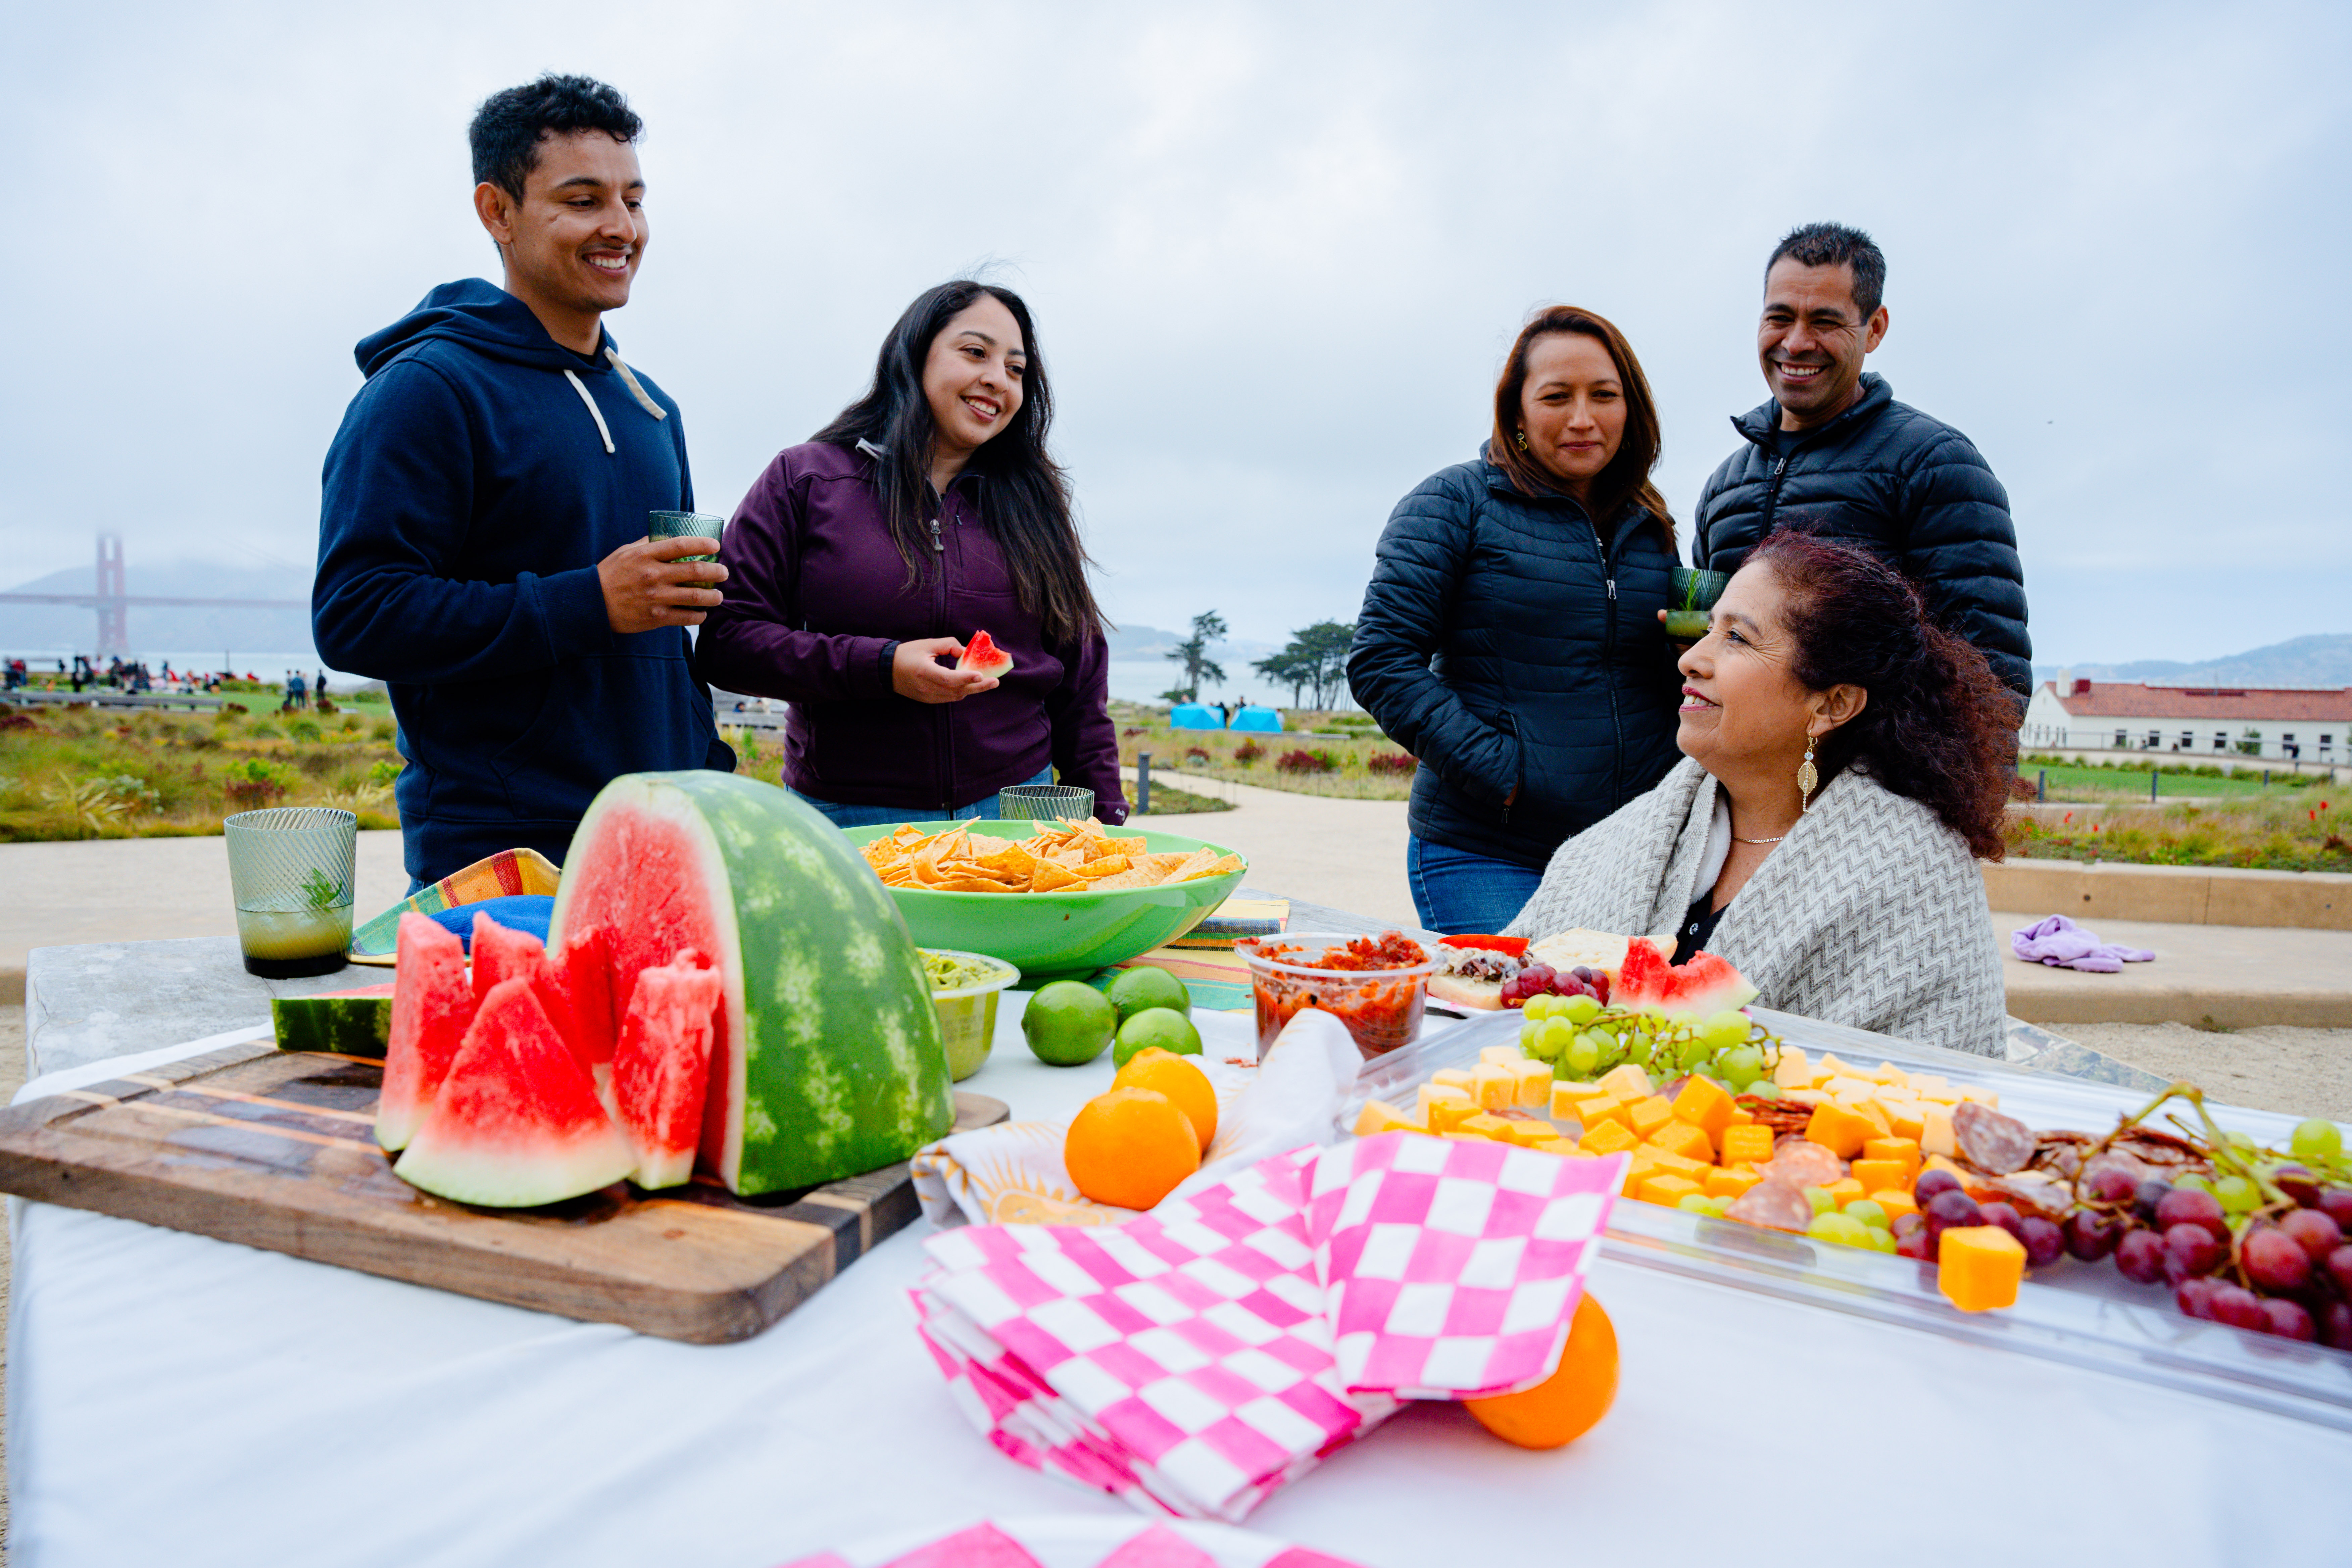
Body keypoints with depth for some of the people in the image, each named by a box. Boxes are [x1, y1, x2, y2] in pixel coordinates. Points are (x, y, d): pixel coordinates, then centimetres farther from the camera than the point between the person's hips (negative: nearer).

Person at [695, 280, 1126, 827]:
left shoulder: (1032, 501, 11)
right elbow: (725, 639, -5)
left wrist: (1106, 818, 5)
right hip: (849, 817, -2)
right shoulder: (803, 480, 2)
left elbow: (1081, 680, 11)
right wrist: (880, 669, -17)